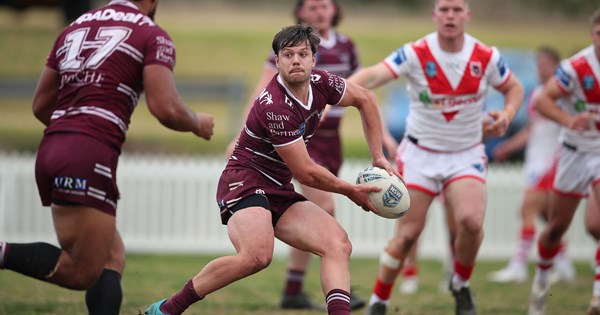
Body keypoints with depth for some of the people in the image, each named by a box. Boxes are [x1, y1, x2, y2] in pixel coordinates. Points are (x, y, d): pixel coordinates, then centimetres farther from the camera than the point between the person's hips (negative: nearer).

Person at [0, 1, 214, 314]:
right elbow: (165, 109, -7)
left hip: (50, 148, 8)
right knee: (82, 273, -5)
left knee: (112, 258, 14)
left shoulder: (74, 28, 22)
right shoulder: (152, 36, 3)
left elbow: (40, 106, 23)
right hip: (88, 156, -8)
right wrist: (197, 123, 14)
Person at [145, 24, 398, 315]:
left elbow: (364, 99, 21)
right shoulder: (275, 107, -23)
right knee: (257, 255, -34)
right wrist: (351, 191, -2)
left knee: (338, 244, -10)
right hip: (245, 182, -9)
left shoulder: (320, 83, 0)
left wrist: (378, 156, 18)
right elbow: (306, 173, -16)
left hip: (280, 192, 9)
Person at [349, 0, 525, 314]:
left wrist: (507, 114, -10)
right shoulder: (416, 53, -16)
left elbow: (514, 87, 11)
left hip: (466, 155, 1)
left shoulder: (486, 57, -7)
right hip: (420, 154, -1)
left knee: (471, 221, -22)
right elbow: (374, 75, -30)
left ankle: (461, 285, 6)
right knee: (407, 234, -2)